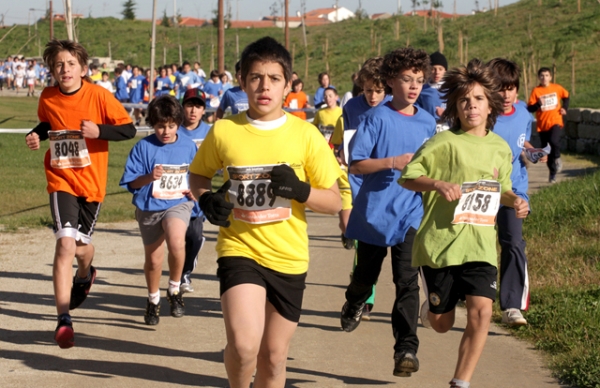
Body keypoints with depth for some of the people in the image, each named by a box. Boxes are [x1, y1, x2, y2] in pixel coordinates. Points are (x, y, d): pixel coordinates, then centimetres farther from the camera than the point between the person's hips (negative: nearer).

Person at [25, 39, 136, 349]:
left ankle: (84, 273, 53)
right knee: (65, 242, -17)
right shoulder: (47, 98, -2)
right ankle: (63, 321, -14)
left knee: (81, 244, 12)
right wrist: (37, 135, -3)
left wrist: (99, 130, -24)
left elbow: (129, 129, -8)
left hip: (91, 181, 0)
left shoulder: (98, 95, -11)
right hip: (61, 180, 0)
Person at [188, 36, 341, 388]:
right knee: (244, 343, -21)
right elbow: (198, 175, 15)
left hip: (289, 257, 1)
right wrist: (206, 199, -7)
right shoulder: (224, 131, -3)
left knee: (273, 356, 10)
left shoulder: (305, 134, -4)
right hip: (239, 249, -1)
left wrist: (301, 190, -19)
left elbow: (334, 201, 1)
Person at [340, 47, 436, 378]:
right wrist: (393, 162, -21)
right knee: (366, 273, 16)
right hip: (374, 210, -1)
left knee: (407, 282, -10)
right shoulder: (377, 118, -6)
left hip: (411, 214, 1)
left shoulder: (427, 123, 6)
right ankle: (354, 305, 50)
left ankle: (406, 348, -12)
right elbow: (356, 164, -10)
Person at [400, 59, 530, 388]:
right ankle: (430, 307, 46)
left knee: (481, 310, -16)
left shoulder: (501, 148, 8)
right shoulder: (444, 143, -7)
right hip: (441, 243, -3)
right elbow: (407, 177, -6)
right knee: (441, 323, 7)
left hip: (480, 246, 3)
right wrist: (438, 183, -24)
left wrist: (514, 201, 1)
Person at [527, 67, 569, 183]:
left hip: (555, 122, -1)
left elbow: (566, 96, 20)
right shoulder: (536, 91, -5)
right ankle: (552, 172, 26)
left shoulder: (557, 88, 0)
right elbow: (530, 108, -8)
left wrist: (564, 107, 7)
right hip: (542, 124, 1)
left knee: (554, 141, -27)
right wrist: (538, 104, -25)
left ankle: (557, 158, 4)